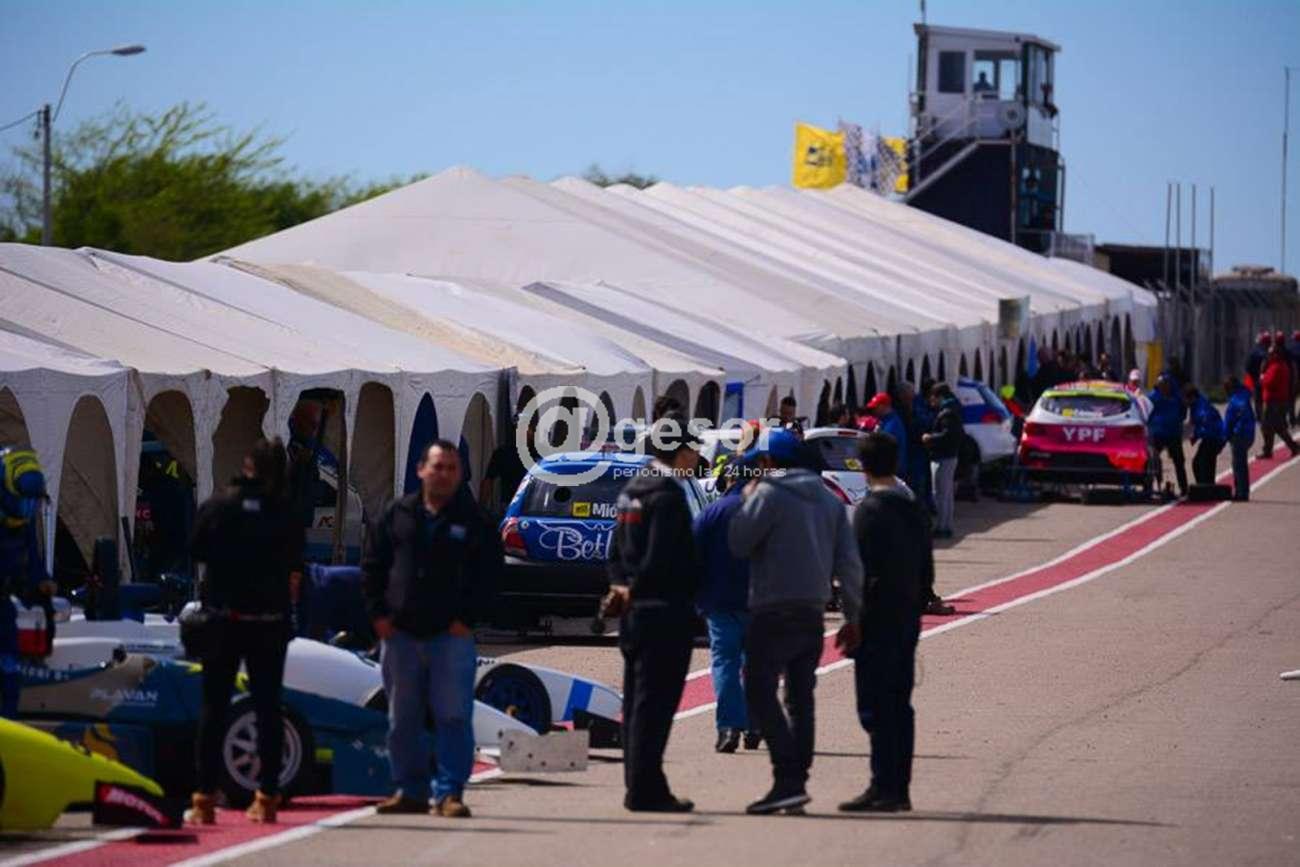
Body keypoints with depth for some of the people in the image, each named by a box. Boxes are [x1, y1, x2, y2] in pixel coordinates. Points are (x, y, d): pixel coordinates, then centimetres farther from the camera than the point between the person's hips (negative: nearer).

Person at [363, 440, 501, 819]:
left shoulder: (473, 521, 3)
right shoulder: (398, 515, 9)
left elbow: (489, 573, 1)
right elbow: (372, 565, 12)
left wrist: (467, 618, -7)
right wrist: (378, 613, 2)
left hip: (451, 635, -3)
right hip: (400, 633, 3)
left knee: (453, 717, -8)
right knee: (402, 720, 8)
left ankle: (449, 793, -5)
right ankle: (409, 791, 17)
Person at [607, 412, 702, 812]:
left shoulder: (635, 489, 14)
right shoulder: (668, 494, -16)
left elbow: (617, 548, 16)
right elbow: (661, 559, -21)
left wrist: (621, 584, 6)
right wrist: (635, 589, -6)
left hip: (636, 611, 10)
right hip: (664, 610, -10)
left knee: (638, 703, 12)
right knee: (653, 703, -7)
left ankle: (640, 788, 16)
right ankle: (646, 790, -6)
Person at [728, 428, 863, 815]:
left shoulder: (769, 494, -9)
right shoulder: (828, 500, 14)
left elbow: (738, 543, -7)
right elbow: (848, 562, 11)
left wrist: (746, 502, 9)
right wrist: (853, 616, 13)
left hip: (775, 612, -7)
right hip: (813, 611, 7)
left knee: (761, 691, -7)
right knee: (800, 699, 12)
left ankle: (787, 779, -18)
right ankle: (797, 781, 10)